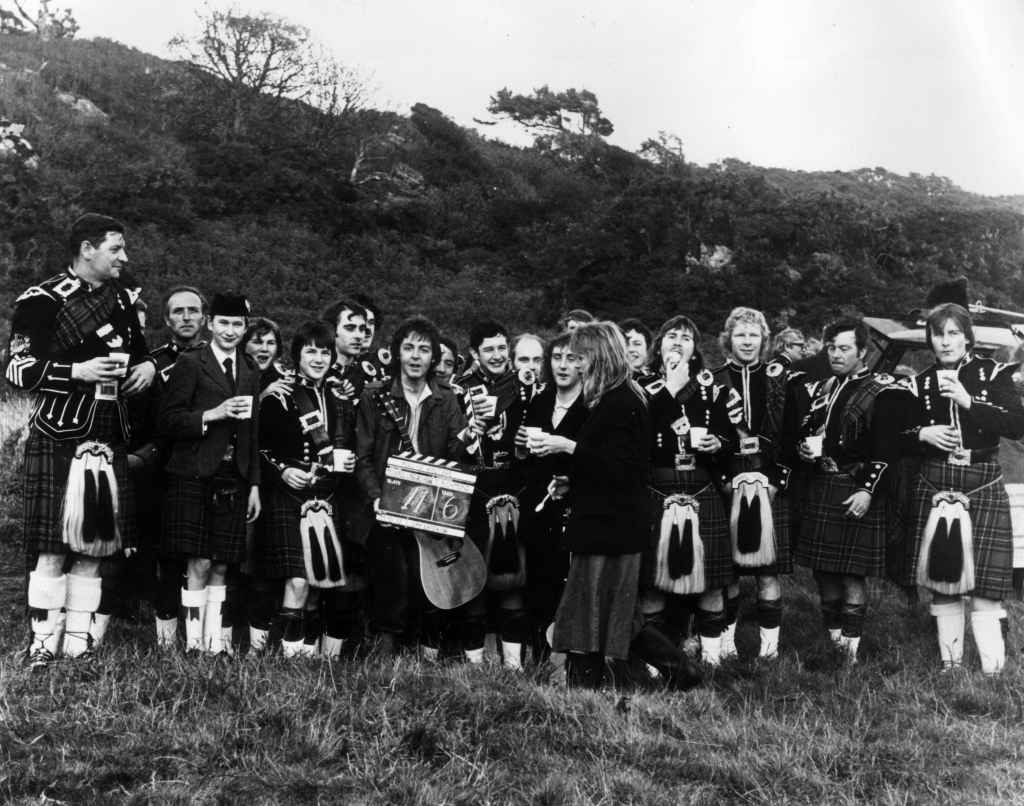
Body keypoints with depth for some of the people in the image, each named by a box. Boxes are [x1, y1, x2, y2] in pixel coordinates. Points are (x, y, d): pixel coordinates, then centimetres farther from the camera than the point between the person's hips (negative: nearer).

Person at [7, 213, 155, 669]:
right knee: (53, 551, -4)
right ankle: (43, 644, 7)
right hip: (58, 441, -6)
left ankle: (79, 644, 17)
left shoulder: (121, 298, 15)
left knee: (95, 549, 8)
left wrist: (147, 365, 6)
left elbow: (137, 352, 29)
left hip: (109, 443, 6)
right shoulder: (42, 301, -7)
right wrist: (78, 371, -19)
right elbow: (16, 369, -10)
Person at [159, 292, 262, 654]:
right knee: (199, 563, -5)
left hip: (233, 480, 4)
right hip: (194, 477, -4)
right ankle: (194, 642, 2)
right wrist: (213, 415, -18)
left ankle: (217, 641, 11)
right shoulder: (189, 364, 0)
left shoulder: (251, 372, 16)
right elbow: (168, 420, -7)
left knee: (220, 566, 5)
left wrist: (254, 484, 13)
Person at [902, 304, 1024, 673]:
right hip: (935, 489, 3)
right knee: (941, 579, 6)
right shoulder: (921, 383, 8)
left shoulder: (992, 373, 0)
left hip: (983, 488, -3)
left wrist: (968, 401, -19)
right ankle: (949, 661, 18)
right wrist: (922, 434, -8)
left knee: (985, 582, -6)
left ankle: (992, 668, 2)